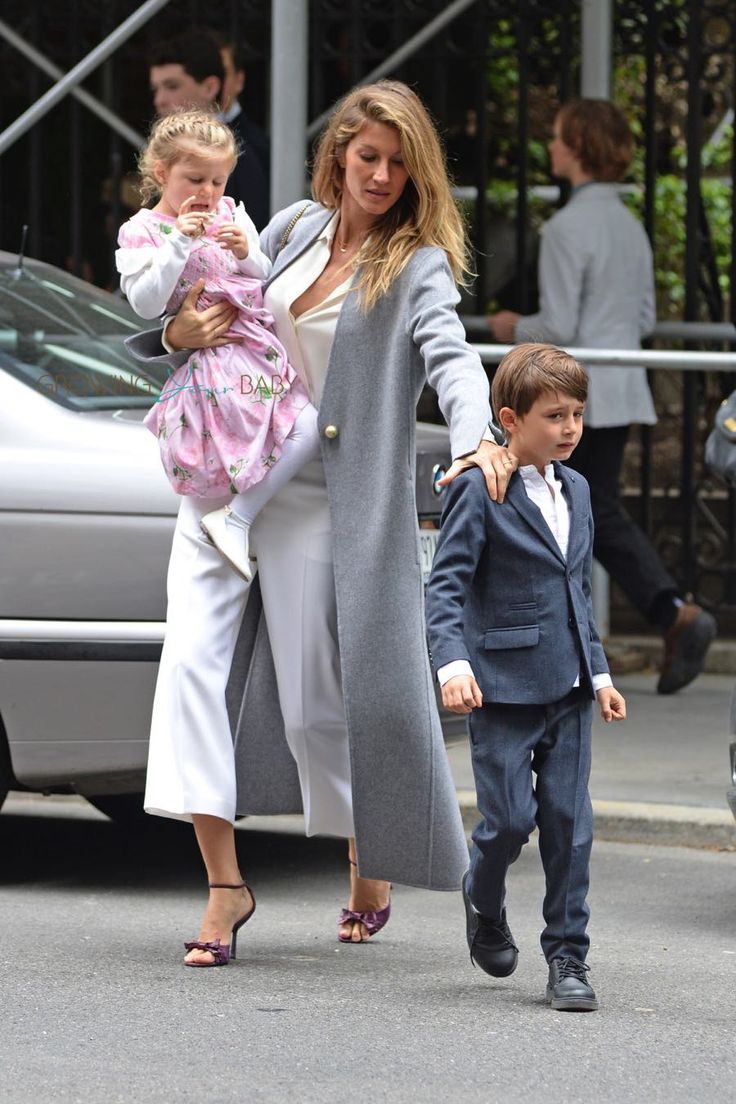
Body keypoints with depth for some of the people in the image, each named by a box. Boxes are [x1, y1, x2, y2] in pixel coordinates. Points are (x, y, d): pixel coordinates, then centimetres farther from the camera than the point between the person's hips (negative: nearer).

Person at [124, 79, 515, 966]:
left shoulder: (417, 266, -5)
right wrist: (181, 335, -5)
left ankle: (369, 871, 24)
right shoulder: (294, 229, 10)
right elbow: (223, 311, 20)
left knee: (319, 700, -1)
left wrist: (479, 439, -42)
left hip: (323, 502, -4)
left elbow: (449, 357, -22)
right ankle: (224, 884, -8)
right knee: (195, 661, -11)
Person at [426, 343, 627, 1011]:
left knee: (569, 822, 2)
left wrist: (598, 672, 19)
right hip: (503, 686, -6)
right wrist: (453, 663, -24)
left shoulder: (576, 491, 14)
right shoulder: (480, 491, -8)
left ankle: (568, 957, 9)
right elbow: (447, 583, -12)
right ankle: (484, 904, 27)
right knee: (510, 818, -4)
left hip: (568, 688, 6)